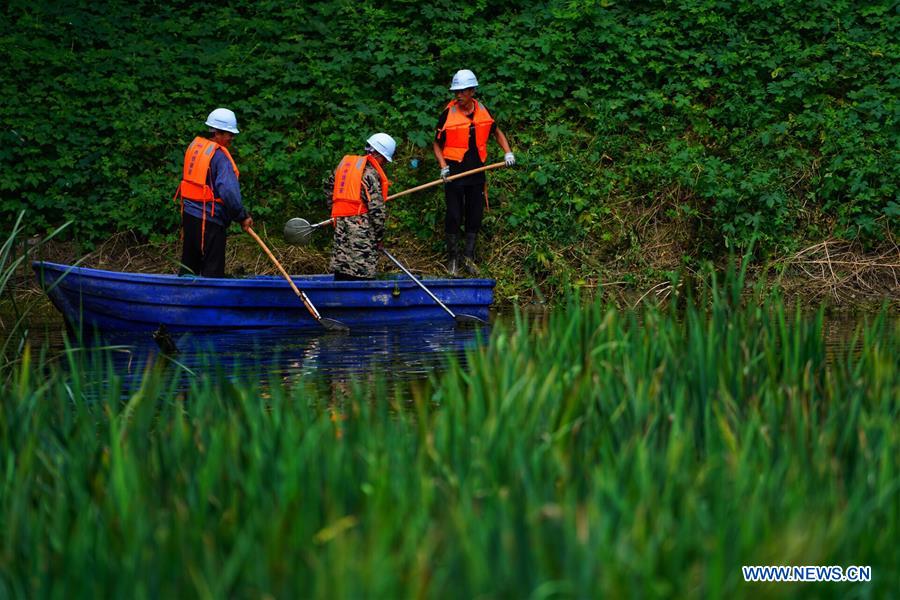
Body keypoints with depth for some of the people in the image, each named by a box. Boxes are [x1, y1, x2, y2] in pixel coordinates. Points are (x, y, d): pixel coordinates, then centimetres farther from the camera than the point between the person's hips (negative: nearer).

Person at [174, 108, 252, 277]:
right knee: (212, 270, -3)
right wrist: (242, 216, -15)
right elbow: (228, 191, -25)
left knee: (189, 264, 18)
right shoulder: (219, 155, -17)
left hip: (189, 214, 9)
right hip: (209, 220, -9)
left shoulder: (194, 146, 9)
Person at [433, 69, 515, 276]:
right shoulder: (448, 114, -8)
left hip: (477, 171, 4)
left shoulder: (482, 111, 3)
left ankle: (469, 256, 21)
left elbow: (496, 132, 20)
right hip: (454, 172, -4)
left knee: (475, 216, 9)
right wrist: (443, 166, -14)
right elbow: (437, 144, 0)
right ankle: (452, 259, 13)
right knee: (454, 216, 0)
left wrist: (508, 152, 6)